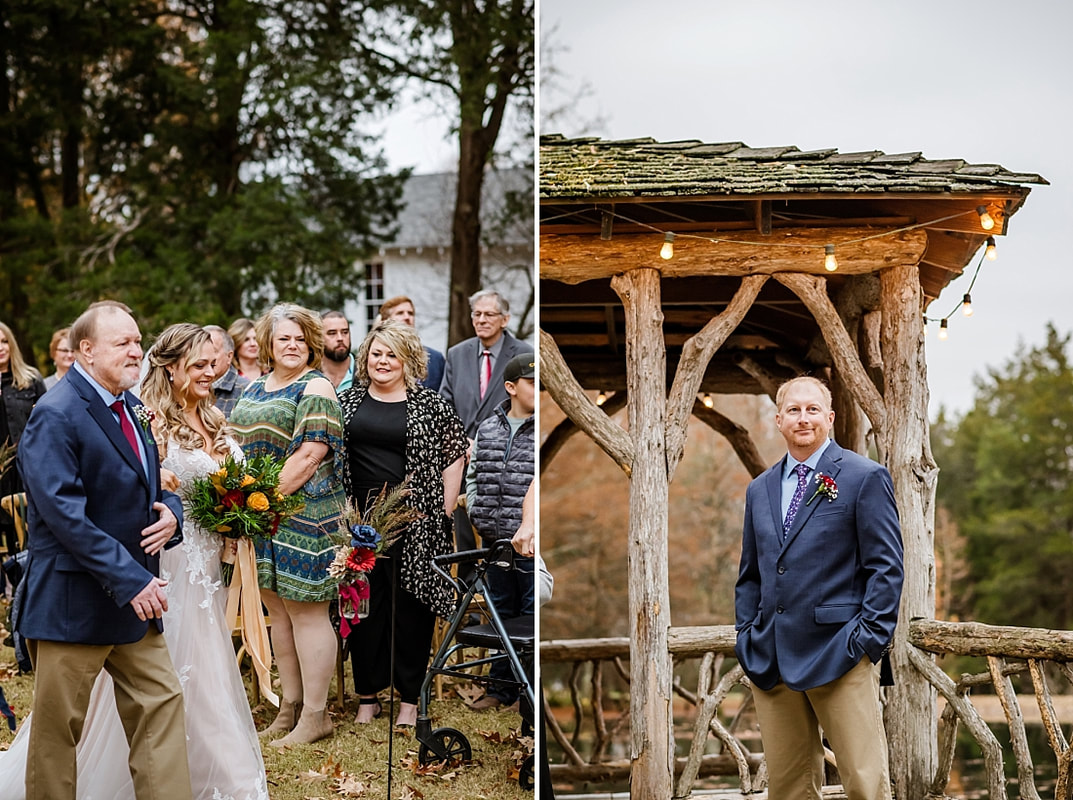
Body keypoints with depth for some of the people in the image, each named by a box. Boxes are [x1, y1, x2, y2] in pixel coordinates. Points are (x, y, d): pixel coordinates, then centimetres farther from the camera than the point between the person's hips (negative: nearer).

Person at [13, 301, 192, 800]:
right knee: (58, 730, 5)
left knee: (162, 705, 7)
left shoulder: (130, 407, 11)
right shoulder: (55, 416, -16)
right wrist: (131, 580, -25)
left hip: (136, 595, 8)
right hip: (74, 602, -8)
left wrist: (170, 511, -4)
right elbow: (65, 515, -23)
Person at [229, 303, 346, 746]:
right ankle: (290, 705, 21)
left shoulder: (315, 388, -7)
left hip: (302, 516, -8)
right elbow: (240, 444, 21)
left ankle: (315, 714, 3)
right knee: (277, 608, 12)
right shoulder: (255, 388, 17)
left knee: (306, 610, -4)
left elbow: (311, 454, -16)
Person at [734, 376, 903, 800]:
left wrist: (869, 638, -11)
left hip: (839, 654, -5)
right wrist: (746, 637, 10)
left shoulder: (865, 478, 0)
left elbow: (886, 567, -4)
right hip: (771, 662, 5)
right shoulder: (760, 490, 17)